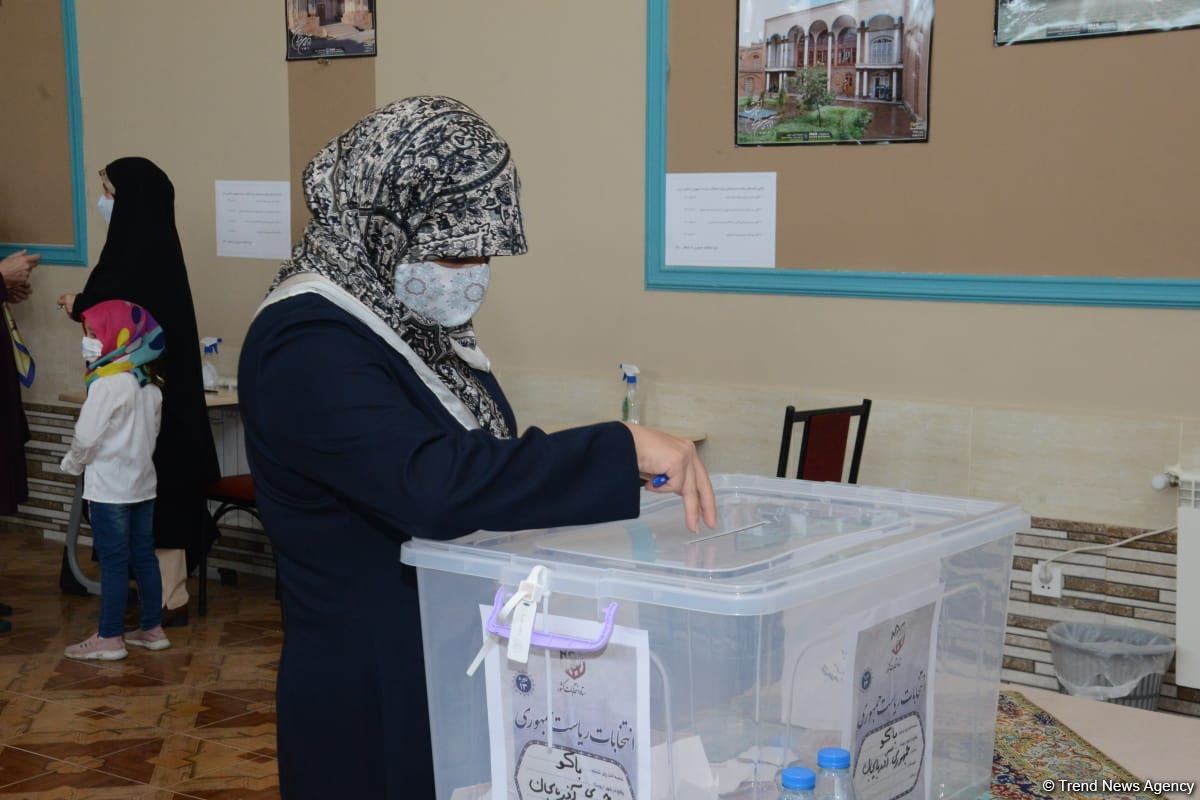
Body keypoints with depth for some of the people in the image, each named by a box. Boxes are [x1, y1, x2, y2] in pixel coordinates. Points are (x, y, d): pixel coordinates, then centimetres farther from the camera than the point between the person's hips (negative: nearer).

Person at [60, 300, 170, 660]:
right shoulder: (150, 384, 7)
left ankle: (110, 639, 3)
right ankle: (152, 629, 20)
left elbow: (87, 435, -17)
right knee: (143, 556, 13)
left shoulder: (108, 383, -18)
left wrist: (72, 464, 1)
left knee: (113, 562, -3)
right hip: (142, 481, 8)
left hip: (109, 486, -8)